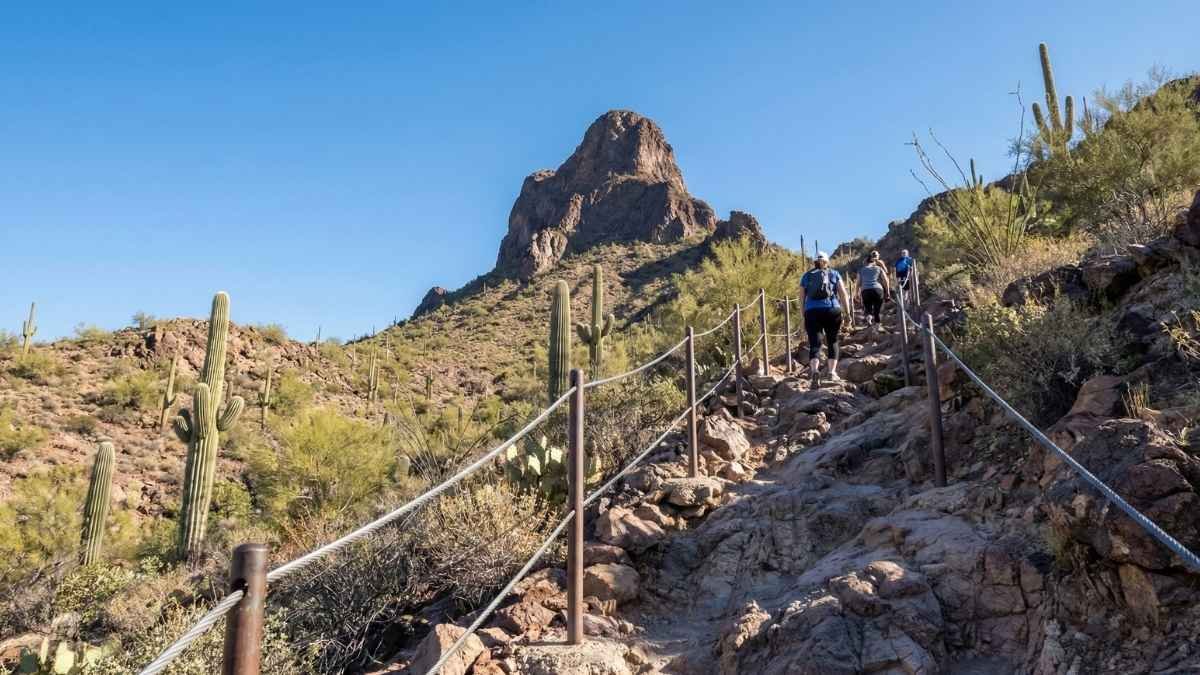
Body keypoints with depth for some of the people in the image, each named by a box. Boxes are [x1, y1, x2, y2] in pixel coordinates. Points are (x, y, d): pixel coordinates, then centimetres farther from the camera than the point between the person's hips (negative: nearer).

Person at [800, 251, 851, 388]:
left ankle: (814, 370, -27)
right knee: (832, 342, 15)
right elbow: (844, 295, 7)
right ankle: (832, 372, 12)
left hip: (812, 312, 0)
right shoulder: (834, 274, 14)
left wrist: (804, 317, 15)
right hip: (832, 310, 0)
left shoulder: (806, 276, 16)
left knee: (814, 344, -4)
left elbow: (802, 299, 12)